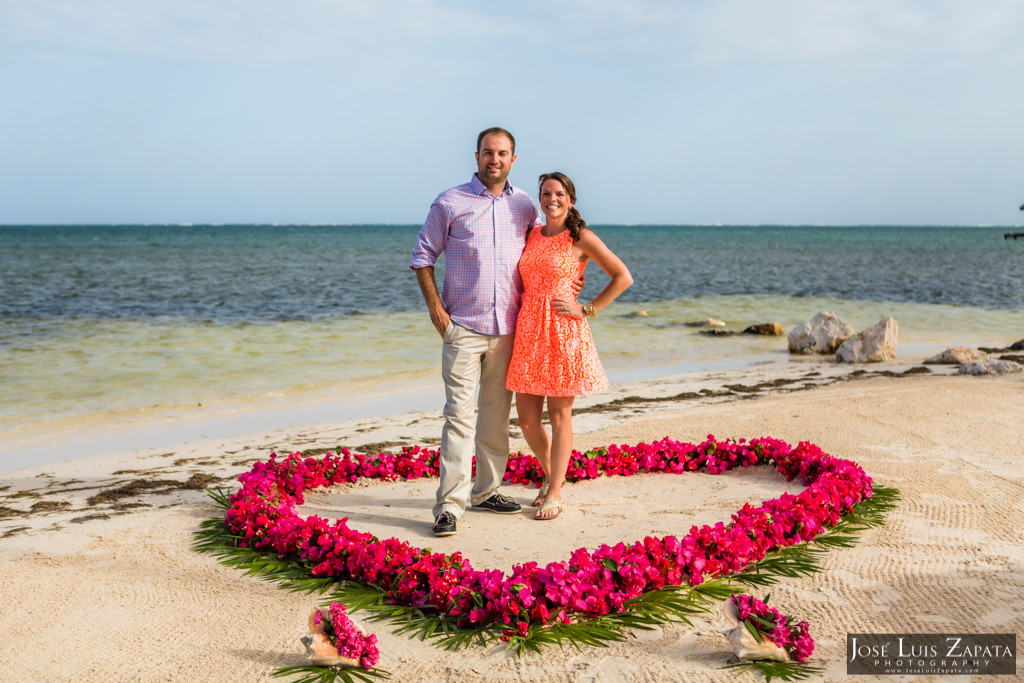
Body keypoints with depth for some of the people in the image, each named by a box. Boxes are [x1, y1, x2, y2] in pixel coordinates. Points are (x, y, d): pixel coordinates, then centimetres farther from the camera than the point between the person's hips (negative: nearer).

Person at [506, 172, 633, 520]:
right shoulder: (530, 236, 12)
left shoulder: (581, 238, -3)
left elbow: (623, 277, -3)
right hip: (528, 333, 5)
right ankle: (551, 474, 31)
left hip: (564, 334, -5)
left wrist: (587, 309, -7)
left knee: (559, 416, 2)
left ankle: (554, 494, 12)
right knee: (527, 419, 6)